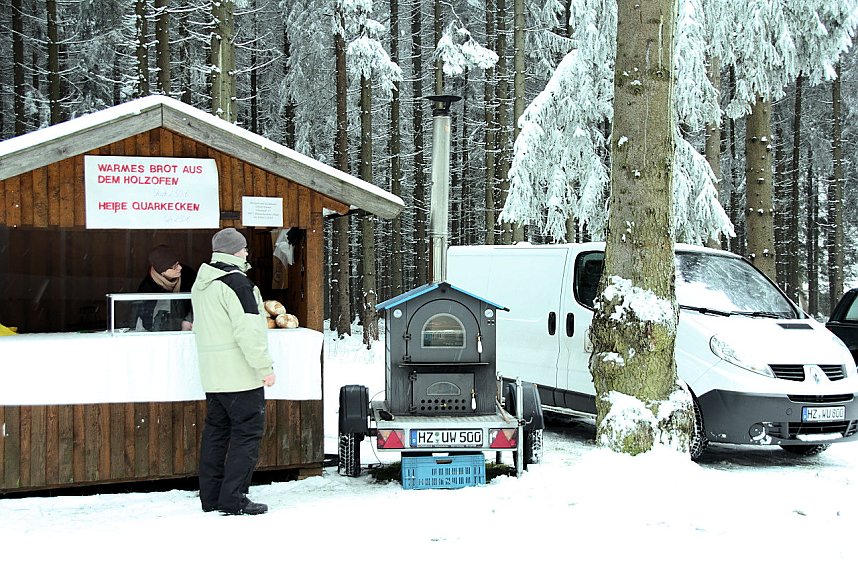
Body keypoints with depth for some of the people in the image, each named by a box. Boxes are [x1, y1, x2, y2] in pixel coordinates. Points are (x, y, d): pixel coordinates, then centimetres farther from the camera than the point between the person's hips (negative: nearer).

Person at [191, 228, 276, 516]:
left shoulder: (201, 284, 16)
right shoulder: (236, 282, -14)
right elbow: (248, 330, -20)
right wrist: (264, 366, -17)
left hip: (212, 374, 9)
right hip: (241, 373, -9)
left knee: (216, 431, 13)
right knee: (247, 433, -5)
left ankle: (211, 497, 16)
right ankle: (233, 499, -7)